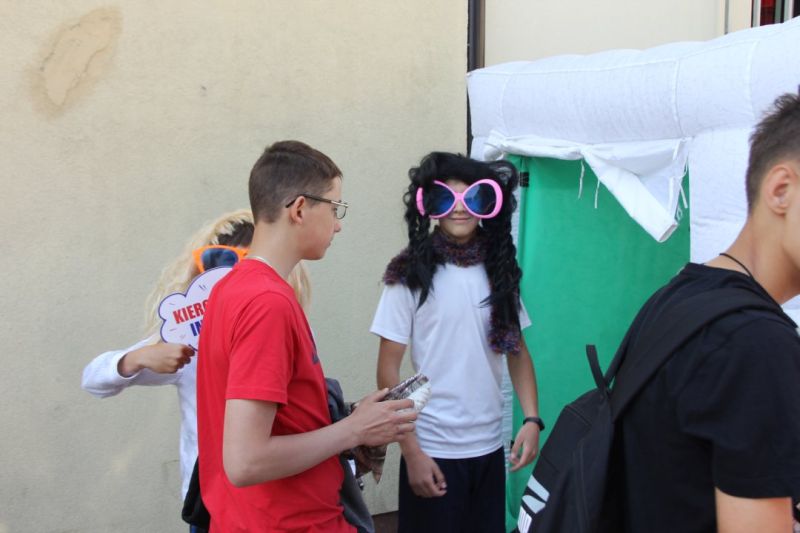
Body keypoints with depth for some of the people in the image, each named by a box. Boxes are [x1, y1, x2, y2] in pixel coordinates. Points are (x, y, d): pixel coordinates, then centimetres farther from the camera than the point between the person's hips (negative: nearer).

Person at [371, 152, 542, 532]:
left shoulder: (499, 270, 3)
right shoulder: (410, 274, -8)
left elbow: (517, 351, 10)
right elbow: (388, 370, -7)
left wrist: (532, 418, -2)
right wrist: (411, 452, -11)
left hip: (489, 447, 4)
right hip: (433, 450, -4)